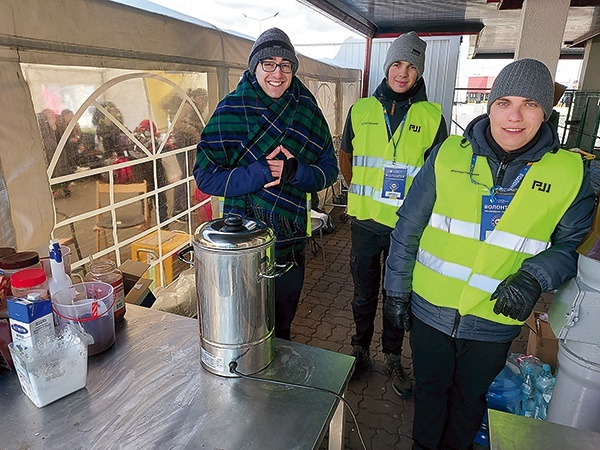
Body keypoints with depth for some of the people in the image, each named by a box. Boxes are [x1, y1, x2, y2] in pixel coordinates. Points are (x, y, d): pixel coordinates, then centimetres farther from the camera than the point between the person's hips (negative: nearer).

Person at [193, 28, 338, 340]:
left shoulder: (307, 110, -1)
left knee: (282, 325, 24)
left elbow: (329, 169, -2)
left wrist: (295, 171, -21)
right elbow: (206, 176, -13)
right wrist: (260, 173, -24)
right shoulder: (232, 109, -9)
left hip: (291, 241, 3)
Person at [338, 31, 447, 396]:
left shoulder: (432, 116, -2)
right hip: (366, 221, 1)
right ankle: (361, 352, 37)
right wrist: (360, 195, 9)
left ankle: (393, 358, 36)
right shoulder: (361, 110, 2)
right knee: (364, 293, 15)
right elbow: (345, 157, 15)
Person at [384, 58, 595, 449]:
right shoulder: (449, 154, -10)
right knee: (430, 390, 22)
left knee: (469, 397, 24)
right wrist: (398, 286, 0)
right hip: (431, 310, 0)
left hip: (495, 321, 0)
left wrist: (534, 277, -19)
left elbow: (570, 245, 2)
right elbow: (409, 226, -3)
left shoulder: (569, 172, -8)